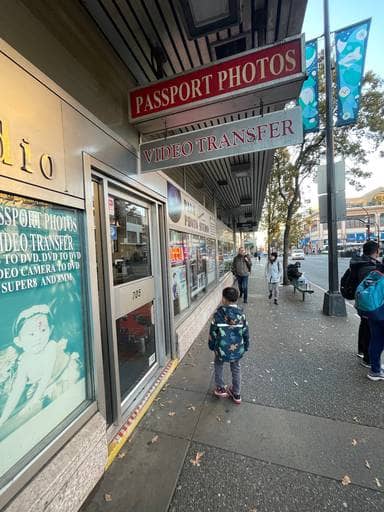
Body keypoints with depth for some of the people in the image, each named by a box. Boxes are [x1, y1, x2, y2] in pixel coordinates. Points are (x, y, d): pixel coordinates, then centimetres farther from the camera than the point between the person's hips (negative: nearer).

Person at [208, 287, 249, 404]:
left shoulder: (219, 312, -17)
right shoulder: (241, 313, -10)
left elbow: (213, 331, -10)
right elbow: (245, 332, -2)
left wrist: (211, 345, 5)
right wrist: (245, 346, 14)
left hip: (222, 348, -2)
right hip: (237, 348, 2)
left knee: (219, 366, 27)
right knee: (236, 369, 25)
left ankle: (220, 389, 34)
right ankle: (236, 394, 37)